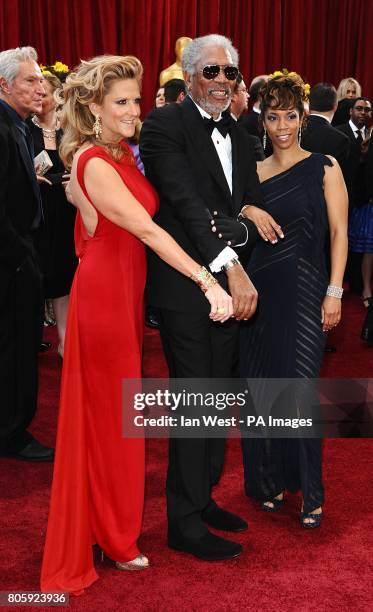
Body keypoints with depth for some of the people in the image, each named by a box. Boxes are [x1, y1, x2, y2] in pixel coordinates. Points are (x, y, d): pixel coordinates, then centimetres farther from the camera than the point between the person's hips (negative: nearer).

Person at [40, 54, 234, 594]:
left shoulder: (123, 154, 9)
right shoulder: (95, 164, -18)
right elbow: (148, 230, -24)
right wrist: (208, 282, -27)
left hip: (126, 290, 8)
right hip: (104, 292, -8)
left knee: (115, 405, 18)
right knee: (106, 411, 5)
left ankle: (113, 520, 36)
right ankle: (111, 535, 24)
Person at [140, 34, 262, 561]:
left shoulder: (240, 138, 14)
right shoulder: (165, 126, -10)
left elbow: (253, 211, 12)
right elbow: (187, 202, -22)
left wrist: (238, 231, -10)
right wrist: (230, 265, -30)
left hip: (231, 284, 8)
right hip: (186, 287, -7)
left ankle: (204, 498, 32)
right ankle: (185, 523, 13)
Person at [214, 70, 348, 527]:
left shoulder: (324, 167, 2)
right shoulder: (254, 171, 11)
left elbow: (339, 233, -2)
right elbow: (224, 211, 3)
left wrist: (334, 292, -9)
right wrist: (248, 211, -17)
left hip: (305, 289, -4)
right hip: (259, 288, 4)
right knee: (260, 384, 7)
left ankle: (310, 492, 7)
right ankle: (269, 480, 23)